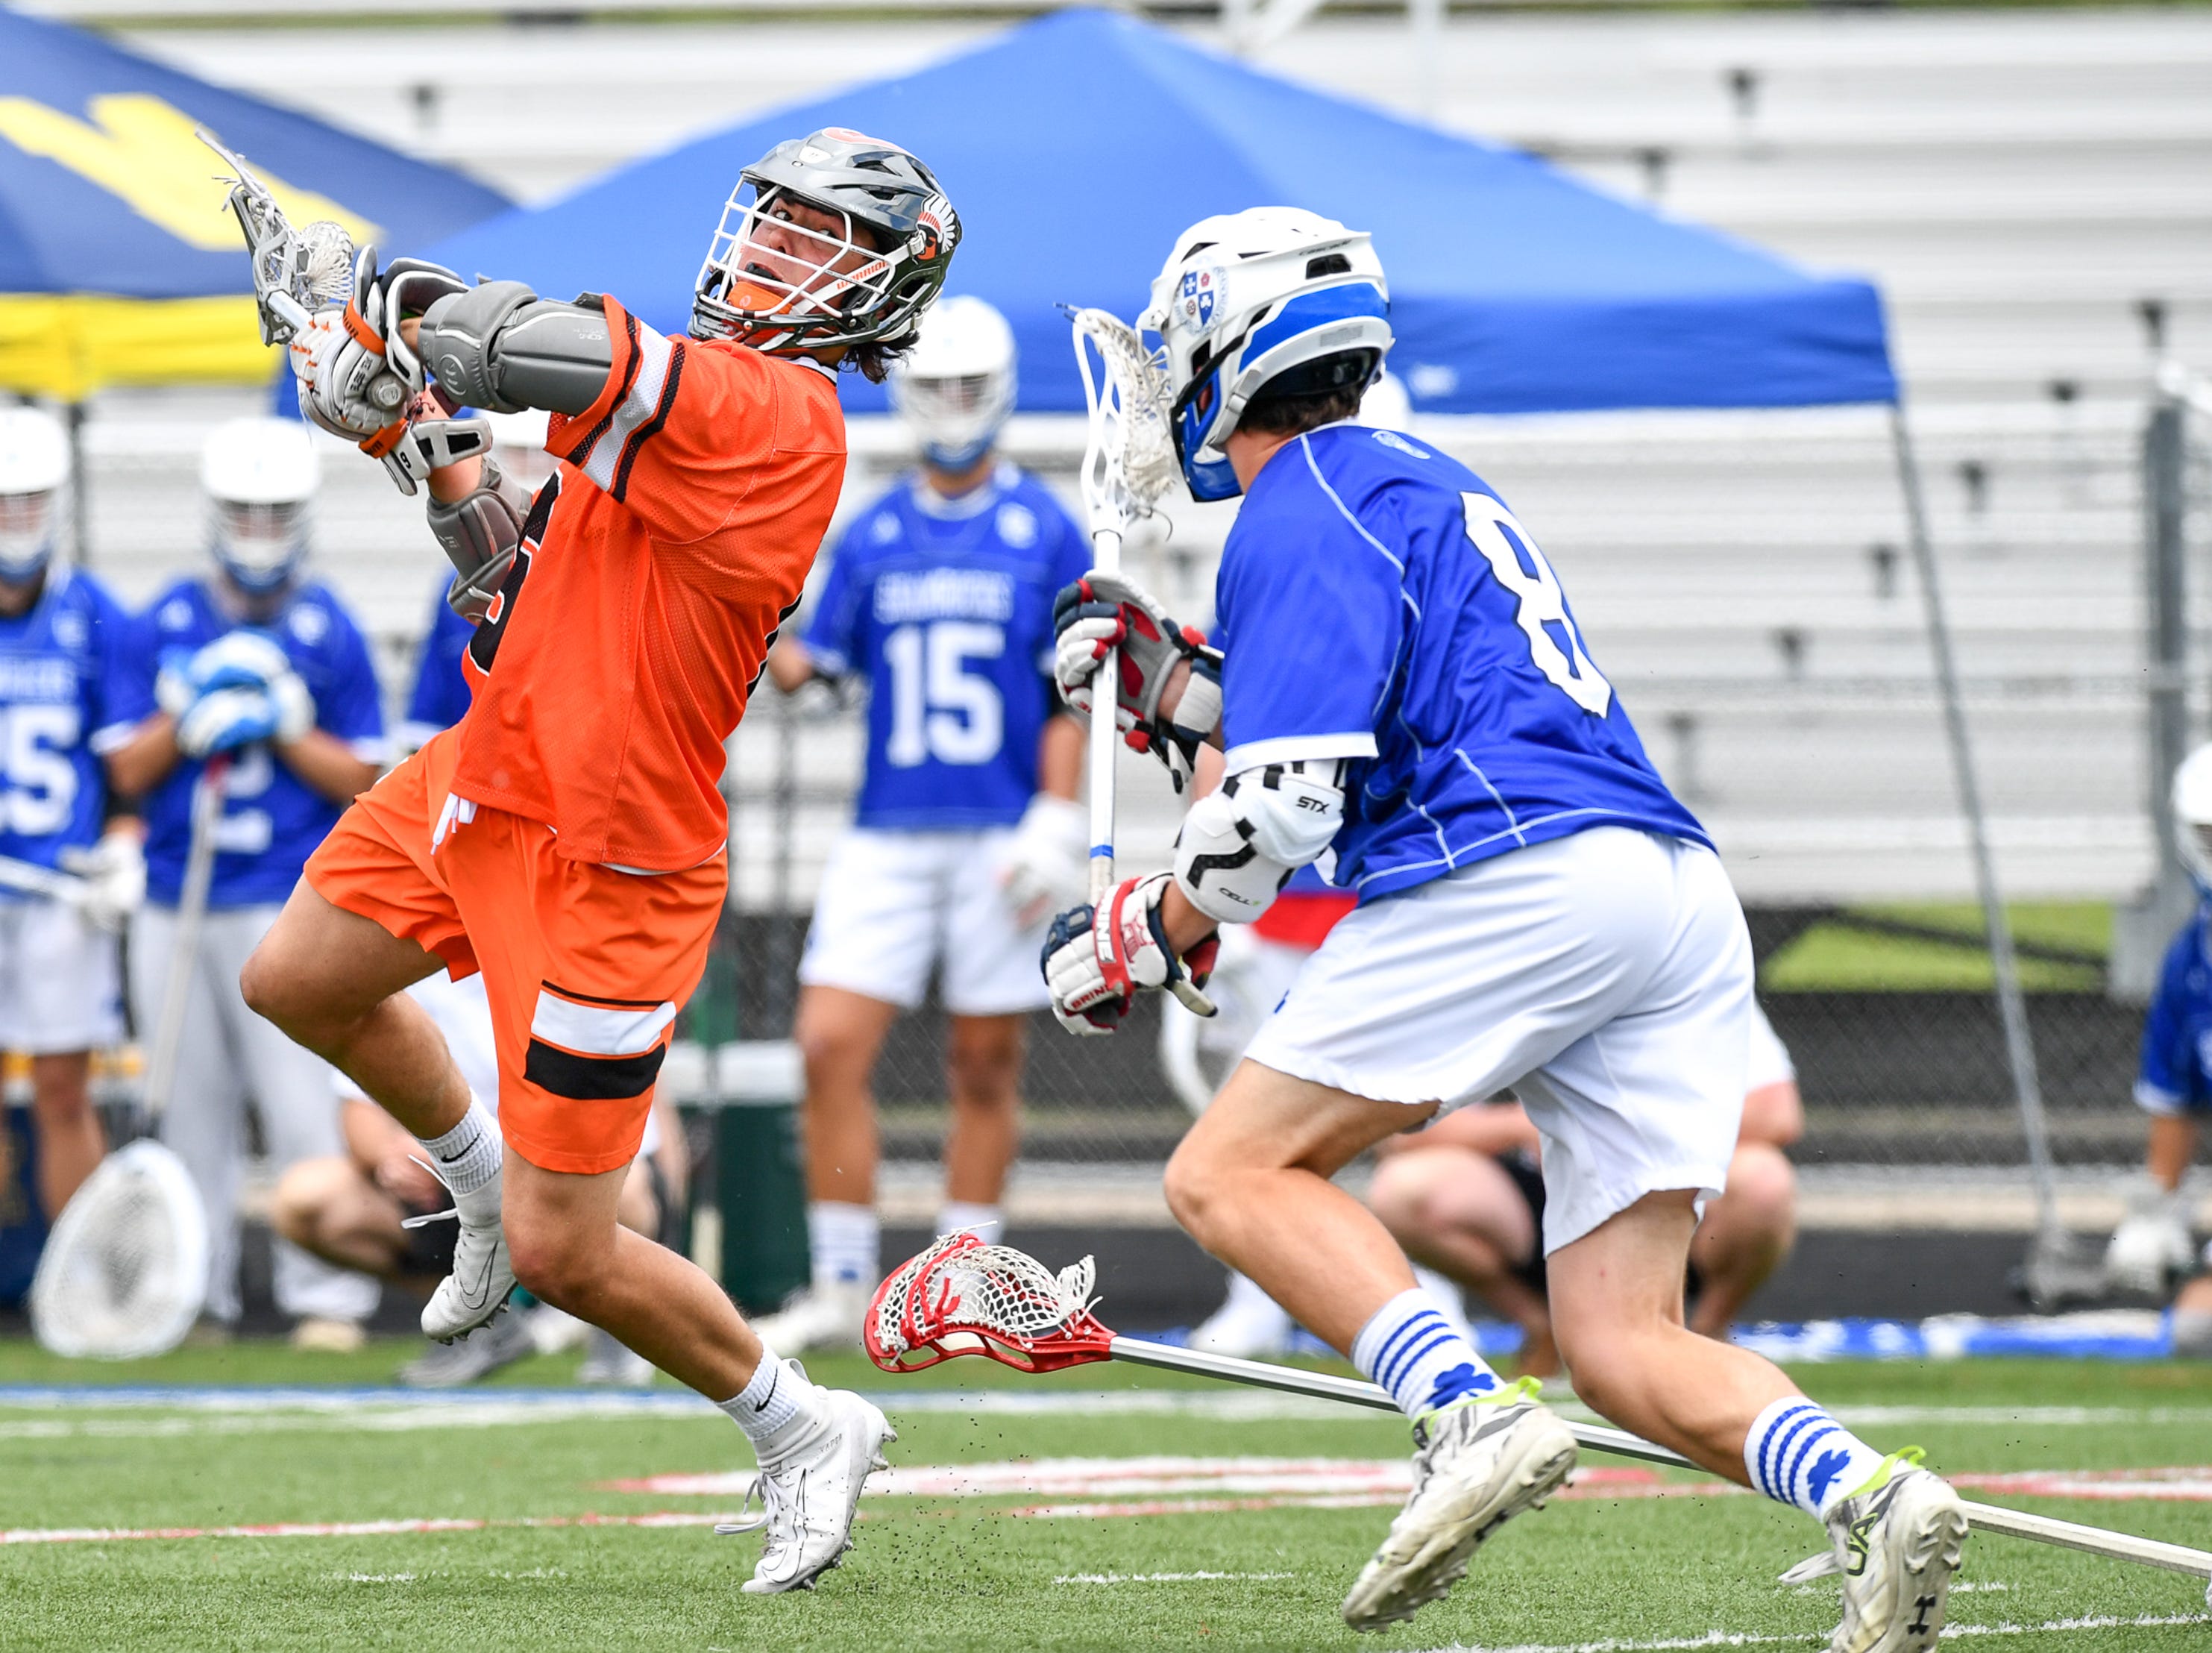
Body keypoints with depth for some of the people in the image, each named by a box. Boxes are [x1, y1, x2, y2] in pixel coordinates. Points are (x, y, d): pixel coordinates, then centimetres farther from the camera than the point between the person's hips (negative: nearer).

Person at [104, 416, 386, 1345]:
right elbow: (128, 770, 6)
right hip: (175, 906, 3)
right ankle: (195, 1292, 15)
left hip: (286, 906, -3)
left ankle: (327, 1295, -5)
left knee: (301, 1106, -9)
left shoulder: (327, 632, 0)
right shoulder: (167, 624, 7)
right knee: (192, 1110, 8)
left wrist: (284, 727, -13)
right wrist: (191, 720, -11)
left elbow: (361, 779, 1)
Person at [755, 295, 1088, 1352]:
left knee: (984, 1067, 3)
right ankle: (839, 1291, -2)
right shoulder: (871, 537, 10)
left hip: (999, 836, -3)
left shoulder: (1044, 534, 1)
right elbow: (813, 669, 8)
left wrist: (1056, 820, -10)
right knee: (829, 1048, -7)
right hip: (887, 835, 3)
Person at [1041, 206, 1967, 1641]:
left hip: (1519, 880, -9)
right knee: (1623, 1348, 4)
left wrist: (1144, 938, 5)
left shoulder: (1299, 513, 1)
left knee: (1231, 1175, 0)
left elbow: (1282, 807, -9)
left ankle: (1472, 1415, -22)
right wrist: (1179, 686, 32)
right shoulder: (1427, 484, 30)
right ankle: (1868, 1495, -22)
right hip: (1685, 900, 9)